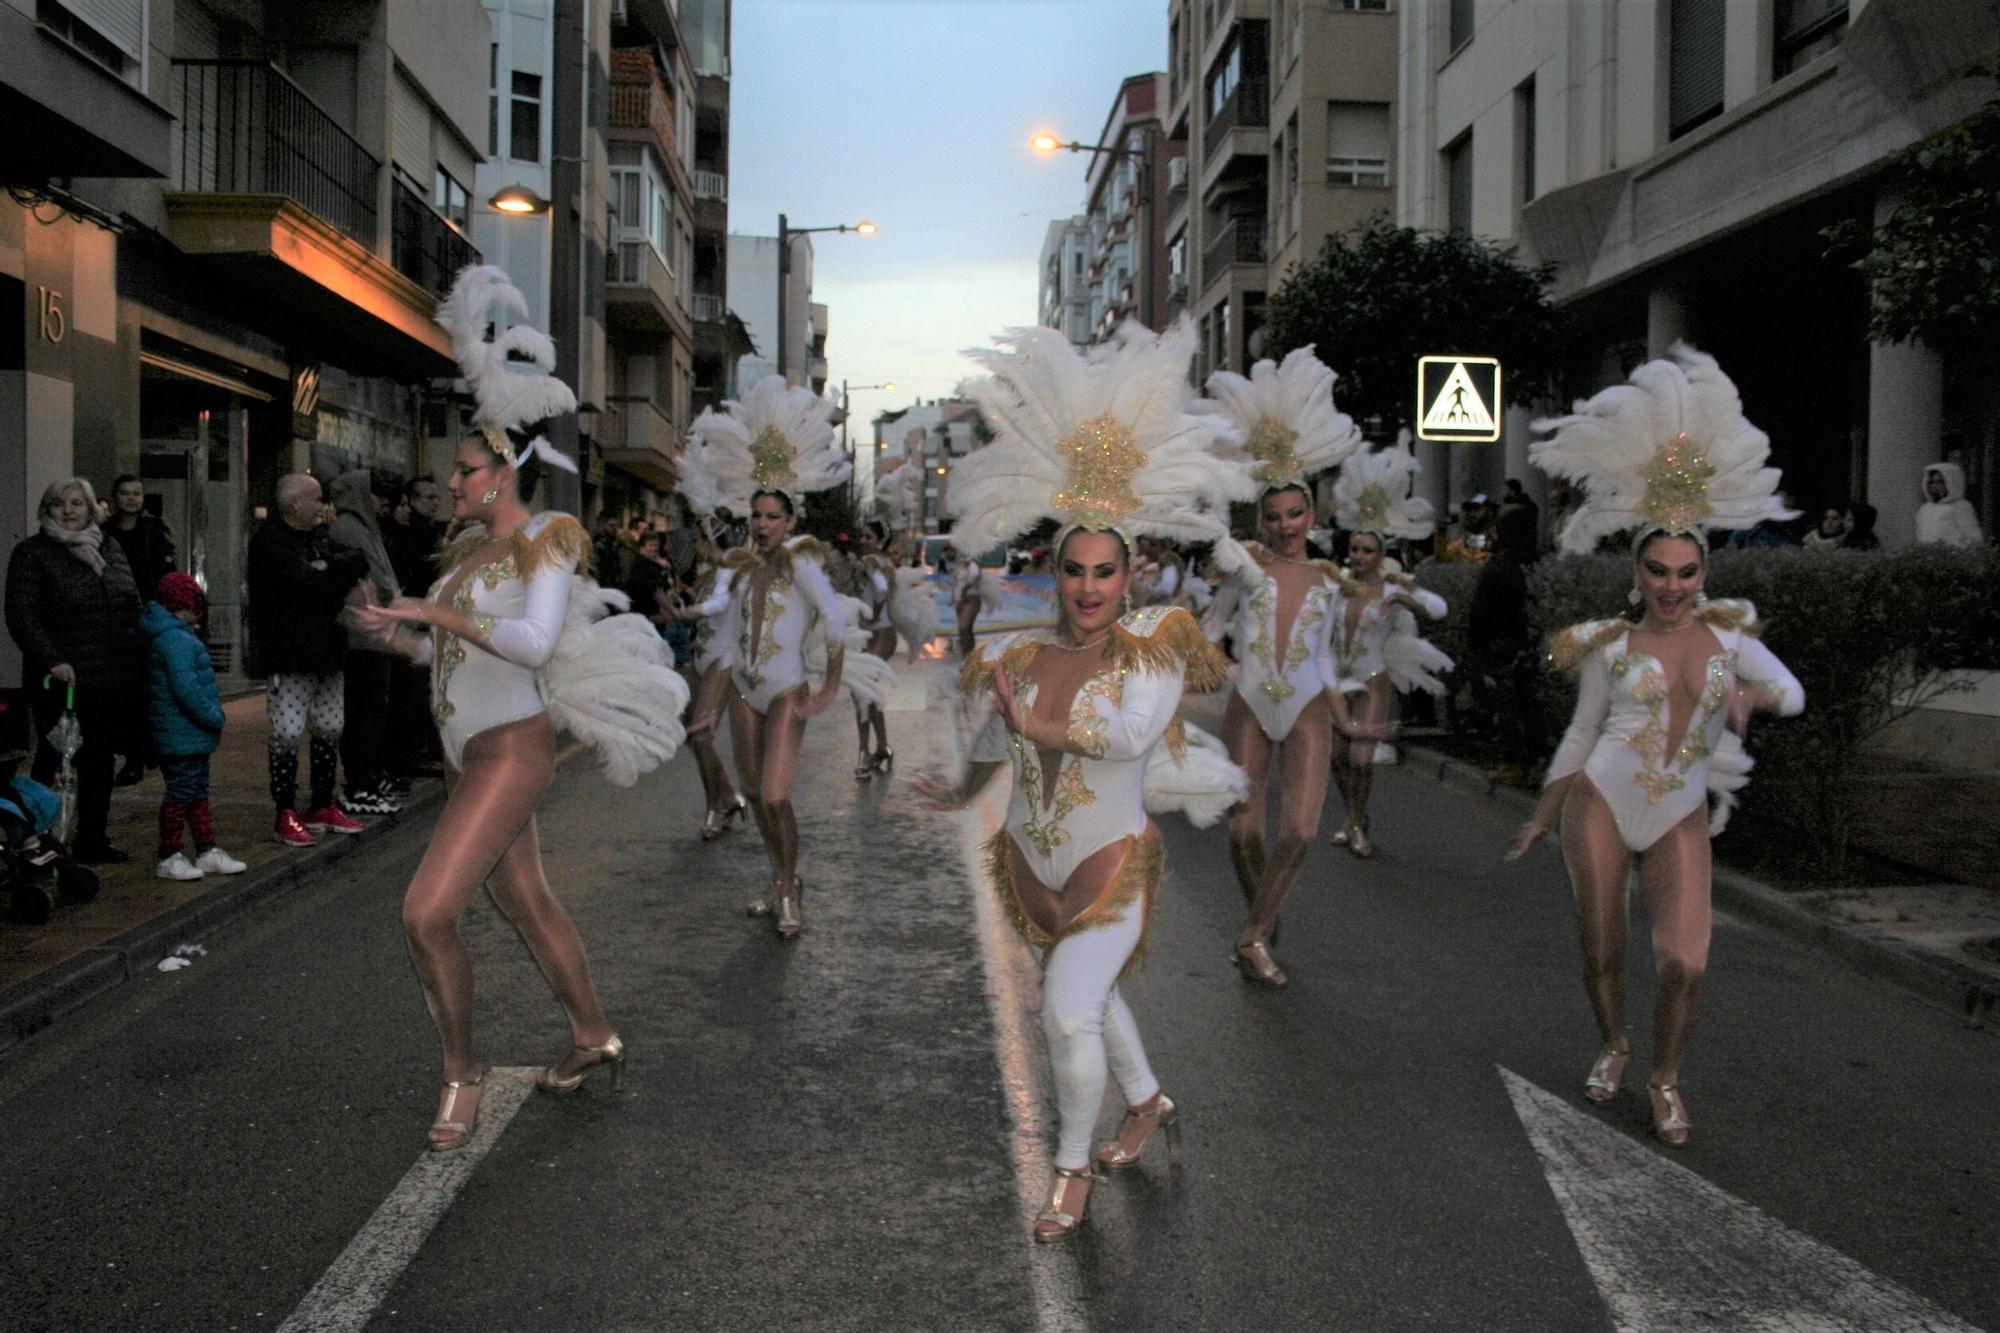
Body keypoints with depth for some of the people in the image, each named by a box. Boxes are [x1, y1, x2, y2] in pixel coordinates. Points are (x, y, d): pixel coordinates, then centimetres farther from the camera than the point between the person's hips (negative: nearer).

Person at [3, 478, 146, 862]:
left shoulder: (111, 549, 15)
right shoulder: (33, 553, -1)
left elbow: (133, 610, 18)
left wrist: (139, 668, 12)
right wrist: (51, 660, -21)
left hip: (112, 683, 5)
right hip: (62, 682, -5)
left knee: (99, 762, 11)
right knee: (51, 762, 1)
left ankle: (92, 839, 21)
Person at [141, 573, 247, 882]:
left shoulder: (181, 636, 15)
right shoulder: (176, 640, -18)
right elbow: (186, 688, -25)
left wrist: (214, 715, 12)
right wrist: (214, 717, -17)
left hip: (194, 737, 11)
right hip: (181, 737, -11)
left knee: (198, 793, 15)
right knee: (181, 793, -2)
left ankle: (207, 851, 23)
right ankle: (169, 857, 7)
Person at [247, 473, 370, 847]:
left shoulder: (321, 535, 16)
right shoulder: (269, 540, -9)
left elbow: (359, 562, 5)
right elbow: (303, 582, -23)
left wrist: (328, 564, -10)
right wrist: (339, 578, -8)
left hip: (328, 651, 8)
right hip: (290, 657, -8)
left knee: (330, 730, 13)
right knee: (288, 733, -6)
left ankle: (322, 807, 24)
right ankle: (286, 815, 2)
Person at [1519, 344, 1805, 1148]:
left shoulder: (1726, 634, 4)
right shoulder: (1611, 647, -1)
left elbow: (1791, 693, 0)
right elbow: (1582, 733, 7)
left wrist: (1748, 694, -23)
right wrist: (1543, 814, 11)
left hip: (1681, 818, 1)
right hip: (1601, 803, -1)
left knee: (1686, 965, -12)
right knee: (1601, 953, 6)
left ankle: (1665, 1078, 13)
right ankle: (1612, 1046, 37)